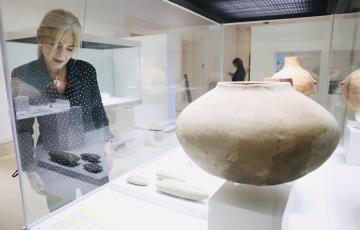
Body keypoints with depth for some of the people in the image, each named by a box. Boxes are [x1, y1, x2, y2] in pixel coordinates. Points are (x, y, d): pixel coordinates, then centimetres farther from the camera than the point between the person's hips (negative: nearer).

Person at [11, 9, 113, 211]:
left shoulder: (86, 70, -8)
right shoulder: (23, 76, -11)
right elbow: (22, 127, -3)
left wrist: (107, 145, 4)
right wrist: (30, 170, -3)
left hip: (92, 152, 1)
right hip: (52, 161, -1)